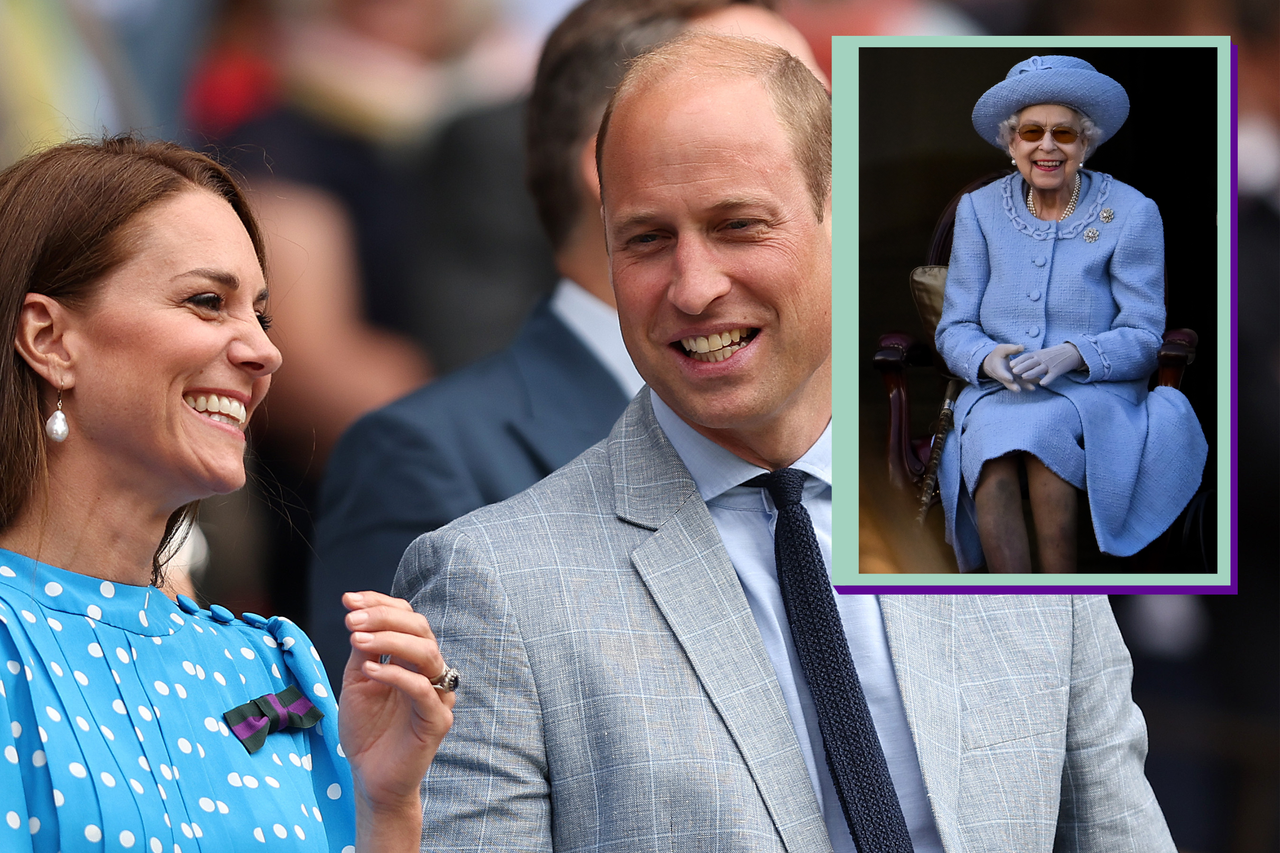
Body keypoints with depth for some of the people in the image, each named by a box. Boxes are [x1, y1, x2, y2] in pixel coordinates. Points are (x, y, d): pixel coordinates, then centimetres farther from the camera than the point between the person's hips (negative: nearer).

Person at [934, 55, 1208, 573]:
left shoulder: (1131, 213, 2)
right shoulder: (980, 211, 10)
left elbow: (1142, 337, -2)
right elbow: (954, 329, 8)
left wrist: (1073, 354, -23)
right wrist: (989, 359, -17)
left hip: (1097, 392, -2)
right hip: (996, 394, 2)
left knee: (1043, 429, -36)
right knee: (992, 443, -34)